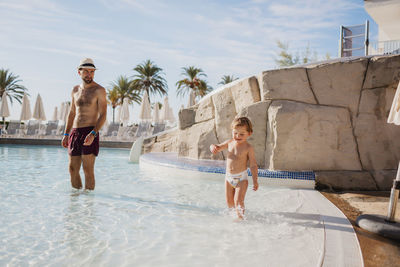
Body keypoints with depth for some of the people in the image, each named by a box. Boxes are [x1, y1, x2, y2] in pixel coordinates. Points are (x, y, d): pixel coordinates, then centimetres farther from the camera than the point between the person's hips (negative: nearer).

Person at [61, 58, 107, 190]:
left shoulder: (99, 90, -4)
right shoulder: (75, 90, 15)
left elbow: (103, 116, -11)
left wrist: (93, 134, -24)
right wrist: (66, 134, 14)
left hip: (90, 132, -6)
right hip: (75, 132, 6)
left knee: (88, 170, -5)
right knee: (73, 169, 9)